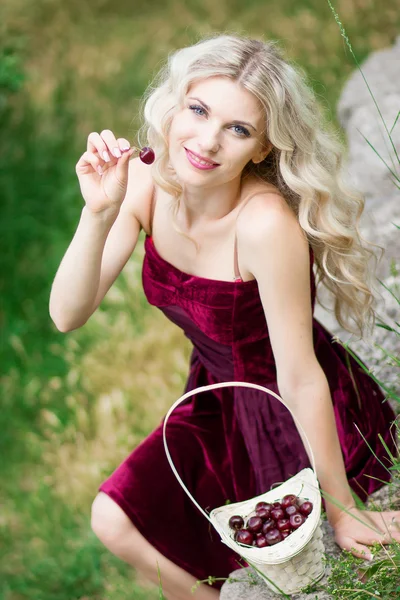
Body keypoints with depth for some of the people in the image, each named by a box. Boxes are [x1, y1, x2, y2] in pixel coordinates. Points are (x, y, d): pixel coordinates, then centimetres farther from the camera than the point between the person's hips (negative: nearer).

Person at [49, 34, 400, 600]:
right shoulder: (147, 182, -16)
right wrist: (100, 213, -35)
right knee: (117, 521, -4)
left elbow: (300, 379, -27)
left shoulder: (267, 222, -35)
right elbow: (68, 315, -19)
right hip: (221, 403, 6)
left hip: (304, 420, -6)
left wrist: (340, 510, -17)